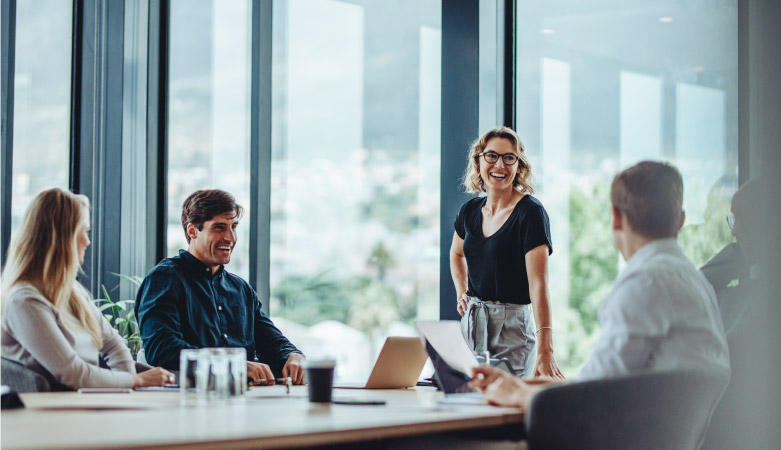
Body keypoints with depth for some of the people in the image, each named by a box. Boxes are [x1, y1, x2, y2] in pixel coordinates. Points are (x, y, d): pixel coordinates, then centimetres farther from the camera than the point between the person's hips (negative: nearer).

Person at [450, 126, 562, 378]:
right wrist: (461, 293, 11)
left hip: (512, 325, -6)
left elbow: (538, 283, -24)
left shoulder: (531, 213, -14)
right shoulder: (471, 211, 6)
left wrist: (545, 351, -33)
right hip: (471, 323, 6)